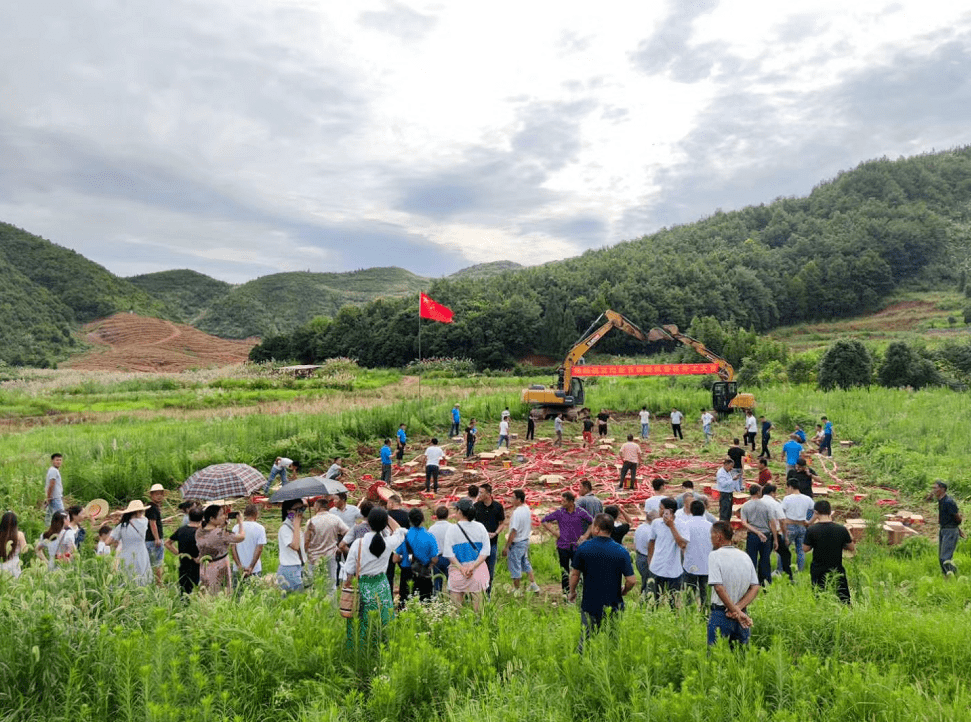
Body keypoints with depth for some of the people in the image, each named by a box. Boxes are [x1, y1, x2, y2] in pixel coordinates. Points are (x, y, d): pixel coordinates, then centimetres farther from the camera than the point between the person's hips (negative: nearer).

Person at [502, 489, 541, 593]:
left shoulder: (517, 512, -25)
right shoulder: (527, 509, 2)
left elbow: (513, 531, -24)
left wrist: (506, 547, -19)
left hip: (517, 543, -9)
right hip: (526, 540, 9)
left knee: (515, 567, 5)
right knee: (525, 563, 23)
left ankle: (517, 590, 15)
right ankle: (533, 585, 29)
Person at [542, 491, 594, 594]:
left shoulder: (580, 512, -4)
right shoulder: (559, 512, -2)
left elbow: (593, 523, 7)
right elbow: (544, 521, 7)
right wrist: (554, 532, -1)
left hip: (576, 546, 0)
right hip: (563, 546, 1)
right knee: (564, 571, 6)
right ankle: (566, 592, 18)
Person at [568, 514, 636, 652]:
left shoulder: (583, 549, -10)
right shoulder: (622, 552, -10)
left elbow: (574, 574, -2)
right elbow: (631, 580, -11)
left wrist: (572, 592, 15)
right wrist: (623, 591, 10)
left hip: (590, 604, 0)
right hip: (614, 606, 0)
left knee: (586, 641, 13)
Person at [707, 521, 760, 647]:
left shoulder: (715, 555, -10)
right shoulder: (745, 556, 8)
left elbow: (719, 588, -20)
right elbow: (755, 588, 4)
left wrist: (736, 612, -15)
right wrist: (738, 608, -6)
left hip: (720, 615, -5)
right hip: (743, 613, 6)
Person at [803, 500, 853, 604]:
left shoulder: (811, 530, -14)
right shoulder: (841, 529, -9)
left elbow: (805, 549, -3)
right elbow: (852, 548, 4)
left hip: (818, 573, -1)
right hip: (837, 571, 1)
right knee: (844, 602, 12)